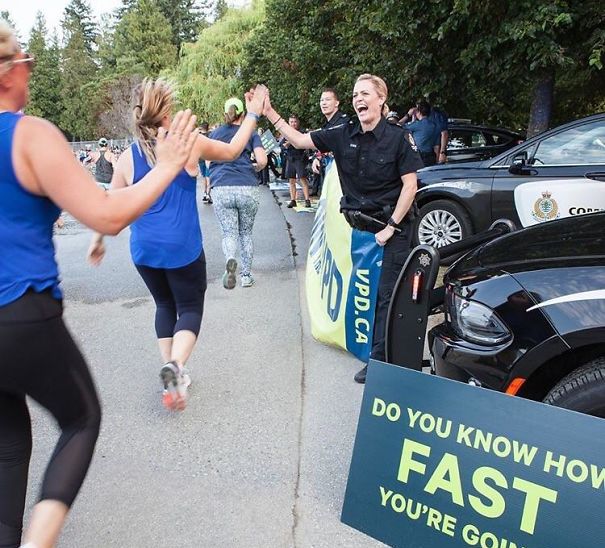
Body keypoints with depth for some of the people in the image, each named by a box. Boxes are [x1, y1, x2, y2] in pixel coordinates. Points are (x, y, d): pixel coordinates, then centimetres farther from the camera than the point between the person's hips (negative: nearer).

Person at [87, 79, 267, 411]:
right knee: (190, 308, 9)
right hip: (182, 248, -3)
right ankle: (175, 365, -19)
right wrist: (253, 114, 20)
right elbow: (232, 151, 9)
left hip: (144, 249, 4)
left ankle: (171, 372, 19)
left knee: (165, 305, 23)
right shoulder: (189, 143, -7)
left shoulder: (128, 157, 0)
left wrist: (98, 240, 19)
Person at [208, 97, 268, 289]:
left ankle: (230, 259, -28)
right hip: (248, 189, 0)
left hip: (222, 189, 0)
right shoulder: (250, 133, 9)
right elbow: (262, 160, -3)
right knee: (246, 233, 16)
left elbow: (208, 160, 19)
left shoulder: (214, 133, 14)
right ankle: (247, 275, 18)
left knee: (229, 233, 3)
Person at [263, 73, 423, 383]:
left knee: (388, 293, -5)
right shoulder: (344, 135, -1)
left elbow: (410, 186, -11)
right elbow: (300, 140, 1)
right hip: (359, 225, 5)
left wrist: (390, 227, -13)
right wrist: (270, 113, -10)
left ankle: (380, 360, 2)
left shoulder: (397, 137, -12)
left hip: (394, 226, -5)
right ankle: (381, 354, 26)